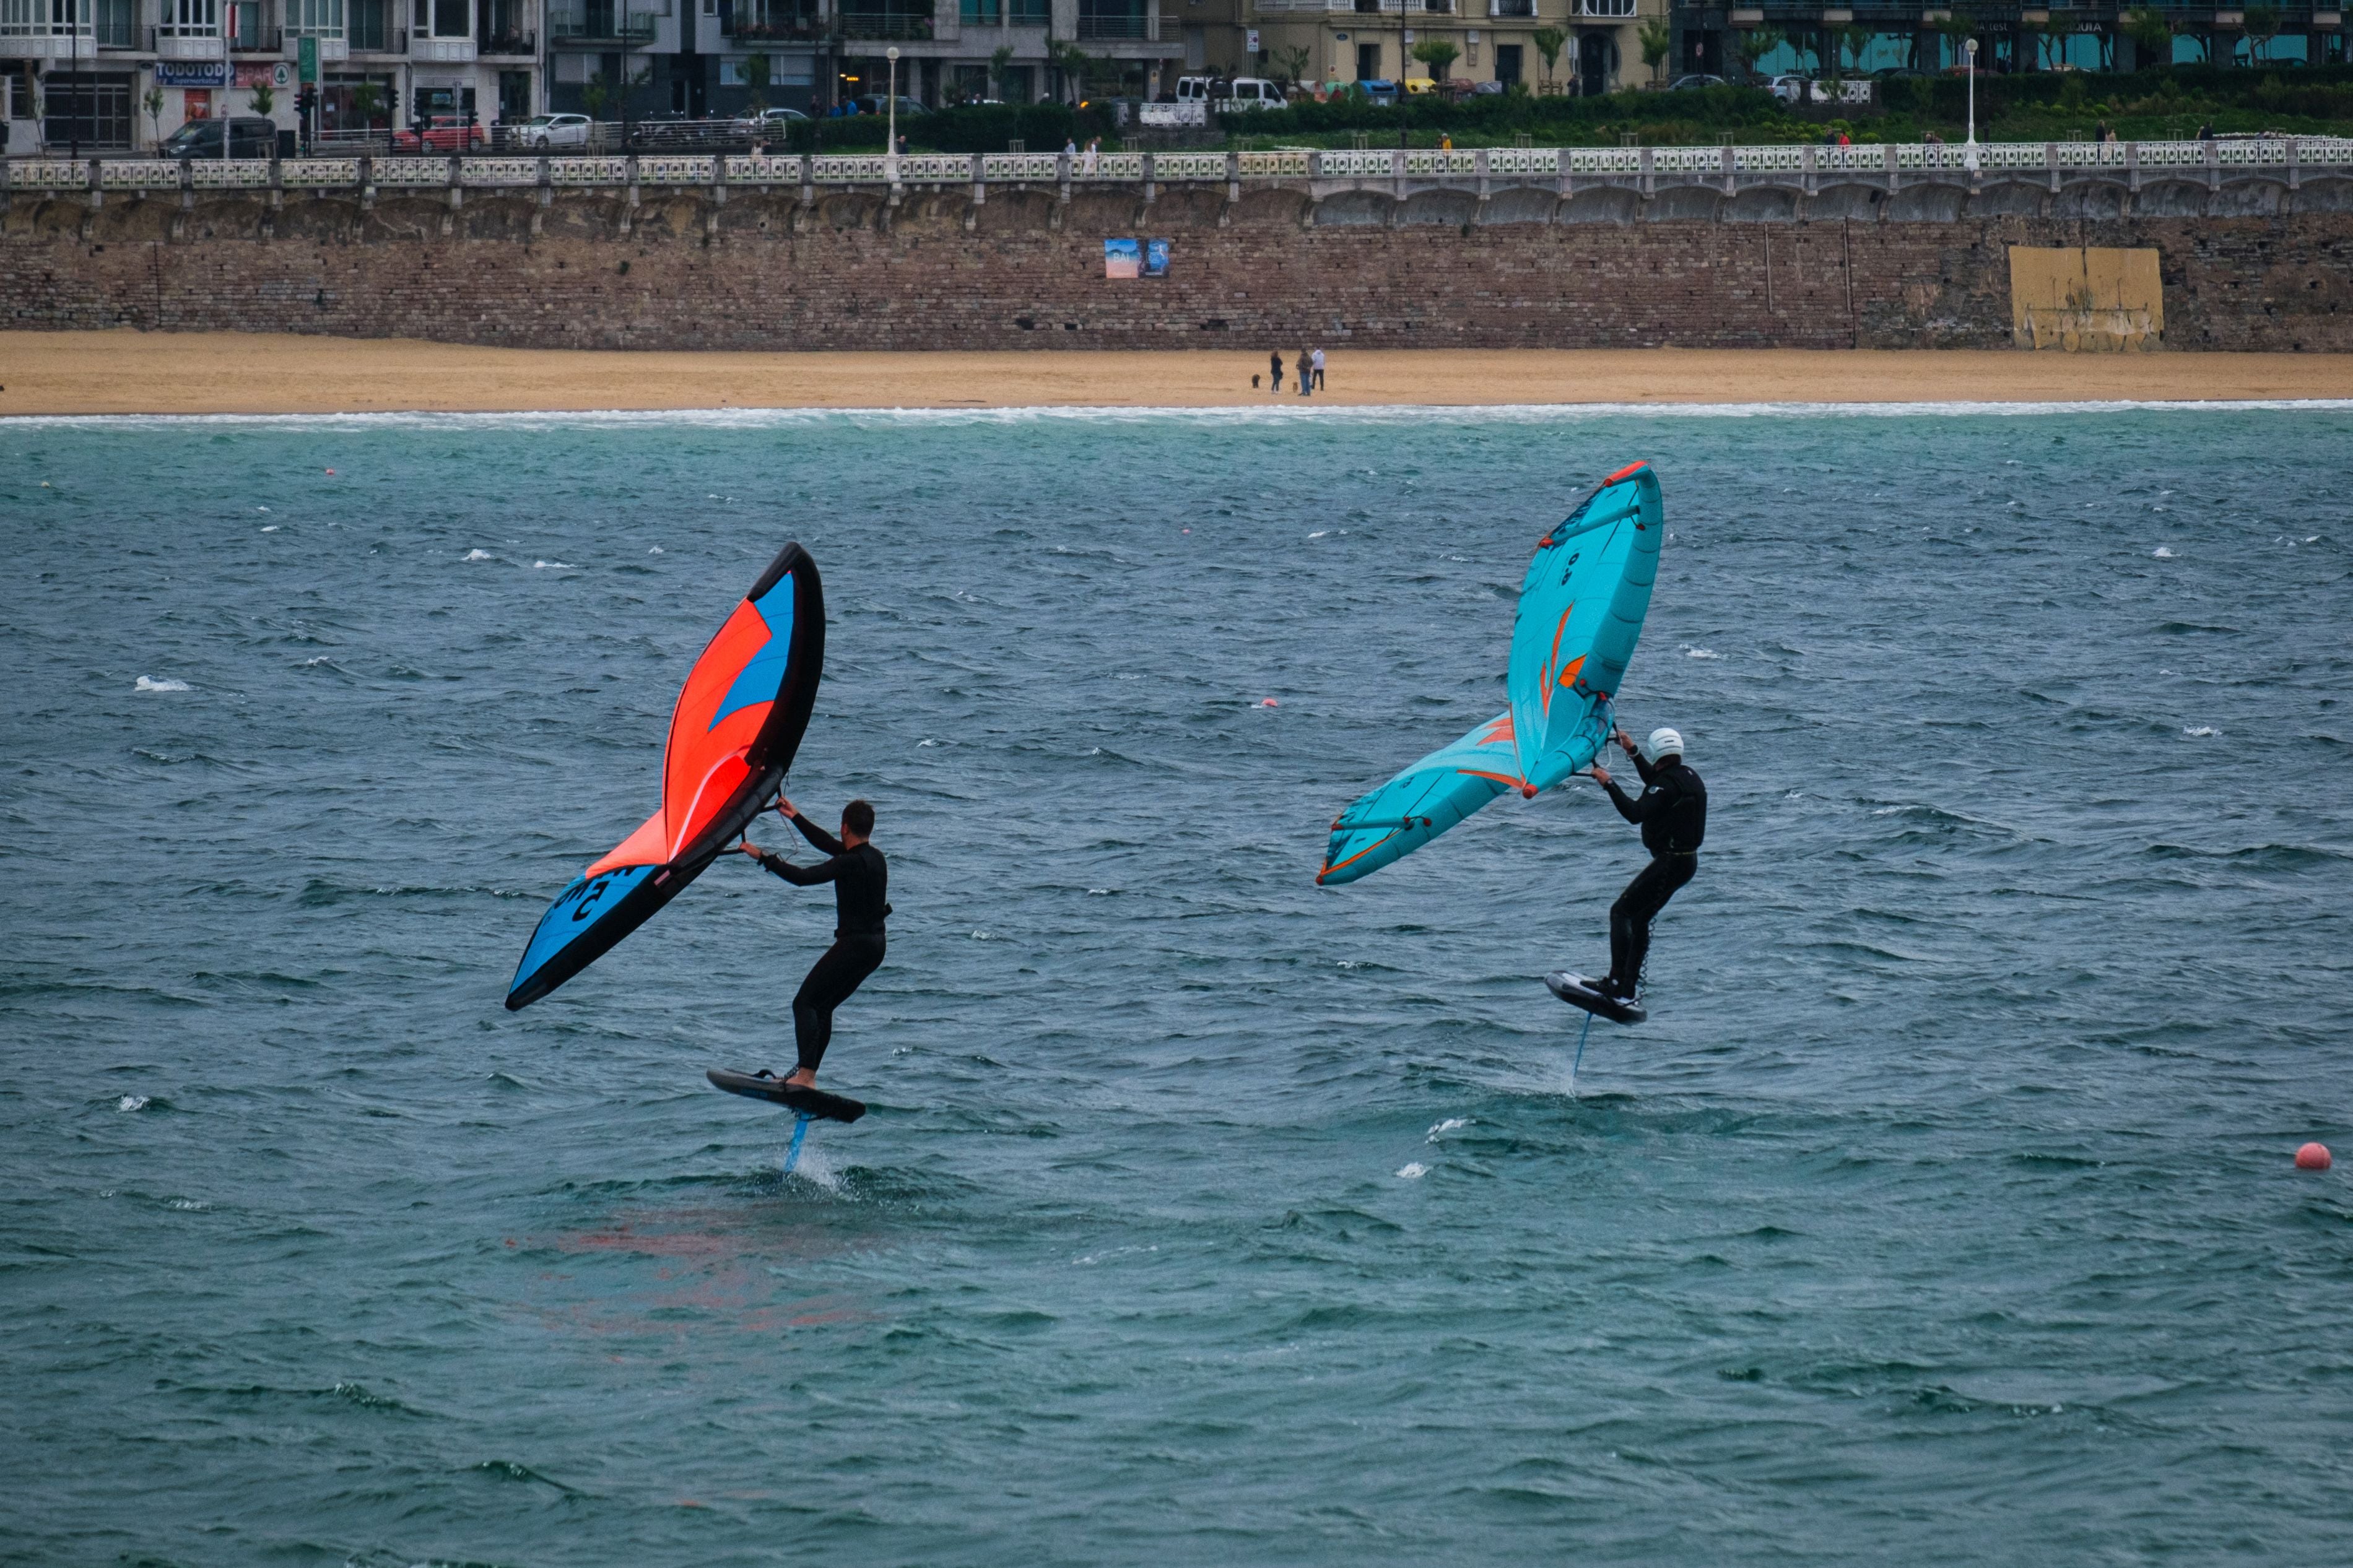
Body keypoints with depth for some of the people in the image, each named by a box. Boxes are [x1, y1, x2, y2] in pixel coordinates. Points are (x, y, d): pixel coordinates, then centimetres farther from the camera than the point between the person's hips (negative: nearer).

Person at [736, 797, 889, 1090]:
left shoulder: (852, 863, -18)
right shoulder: (874, 857, 10)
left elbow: (803, 877, -22)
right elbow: (828, 845, 25)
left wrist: (763, 857, -14)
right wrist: (795, 818, 31)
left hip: (854, 943, -9)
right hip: (875, 946, 9)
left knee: (804, 1003, -8)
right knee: (822, 1008, 16)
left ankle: (805, 1076, -19)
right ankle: (808, 1075, 13)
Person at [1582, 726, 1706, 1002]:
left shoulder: (1669, 784, -20)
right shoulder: (1686, 774, 11)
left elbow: (1635, 813, -31)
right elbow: (1655, 784, 32)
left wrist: (1608, 783, -25)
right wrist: (1633, 752, 34)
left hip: (1670, 862, -10)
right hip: (1687, 860, 10)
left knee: (1621, 912, -7)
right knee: (1640, 919, 17)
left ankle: (1617, 984, -14)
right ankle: (1629, 989, 17)